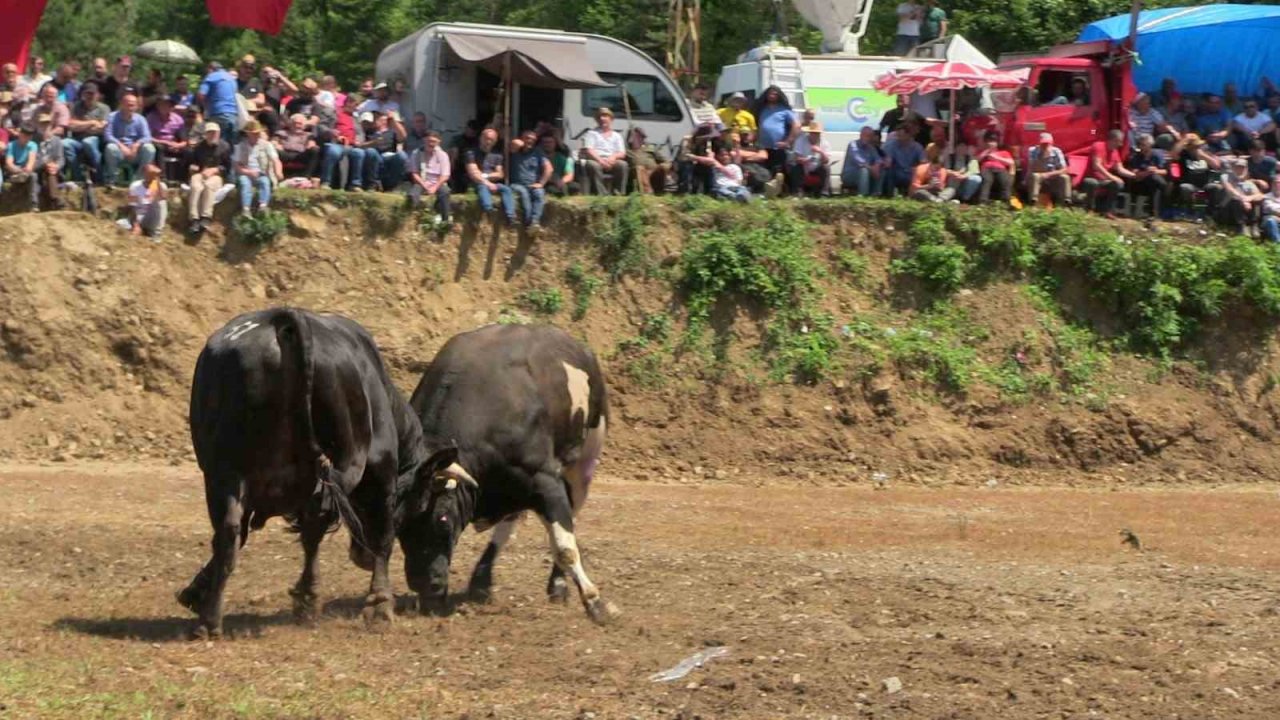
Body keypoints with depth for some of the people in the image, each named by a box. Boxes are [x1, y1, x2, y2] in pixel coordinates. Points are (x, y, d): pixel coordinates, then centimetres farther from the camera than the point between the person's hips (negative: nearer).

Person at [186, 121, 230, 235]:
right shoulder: (199, 146, 14)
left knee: (209, 185, -38)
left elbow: (227, 167, 4)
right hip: (199, 173, 2)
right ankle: (194, 219, -43)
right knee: (195, 186, -34)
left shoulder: (224, 146, 7)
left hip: (216, 175, -2)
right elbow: (191, 163, 21)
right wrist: (192, 167, -3)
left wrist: (213, 170, -9)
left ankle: (206, 218, -47)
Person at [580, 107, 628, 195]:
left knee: (623, 164, -31)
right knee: (593, 165, -39)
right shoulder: (591, 134, 16)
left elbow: (622, 153, 12)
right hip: (595, 160, -2)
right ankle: (601, 194, -44)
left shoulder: (616, 136, 23)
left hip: (611, 162, 2)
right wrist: (600, 160, -20)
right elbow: (588, 151, 0)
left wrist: (613, 157, -13)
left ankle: (619, 193, -32)